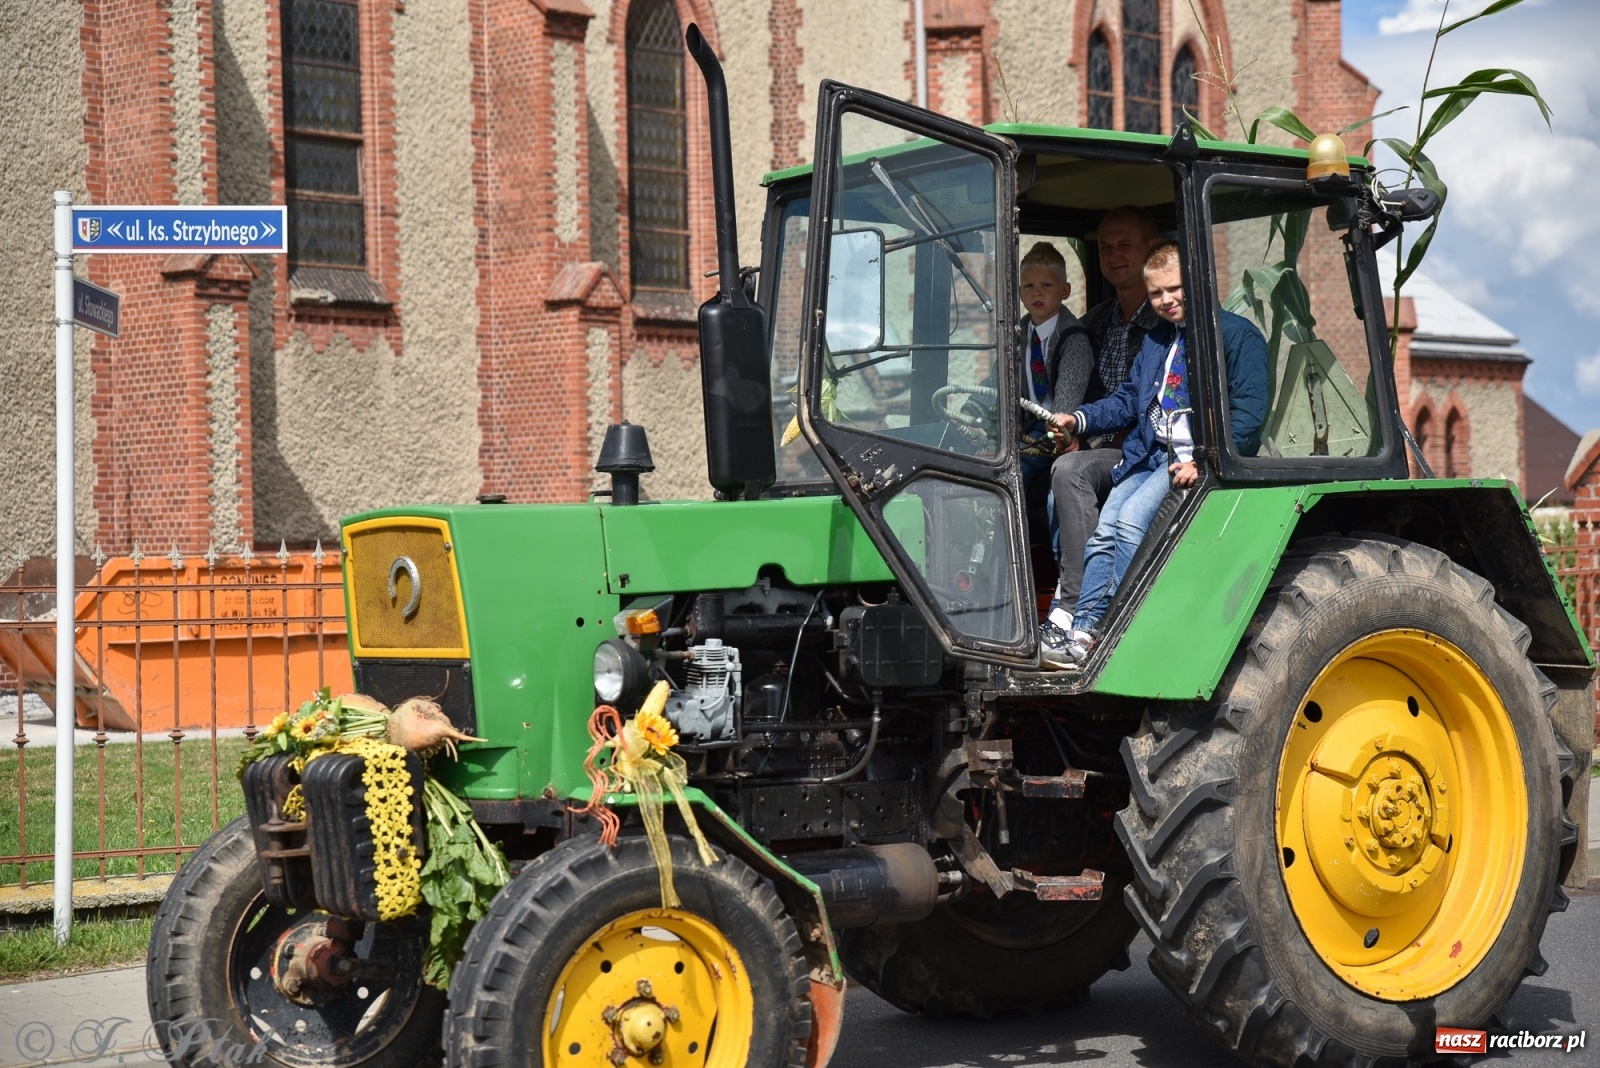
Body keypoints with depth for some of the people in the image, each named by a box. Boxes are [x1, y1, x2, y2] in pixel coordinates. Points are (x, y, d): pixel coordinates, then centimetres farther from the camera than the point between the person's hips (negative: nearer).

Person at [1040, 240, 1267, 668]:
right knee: (1104, 531, -7)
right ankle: (1081, 632, -10)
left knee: (1132, 518, -23)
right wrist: (1080, 419, 7)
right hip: (1150, 455, 8)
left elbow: (1249, 411, -12)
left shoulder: (1237, 334, -4)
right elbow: (1129, 400, 25)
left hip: (1198, 458, -8)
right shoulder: (1156, 340, 21)